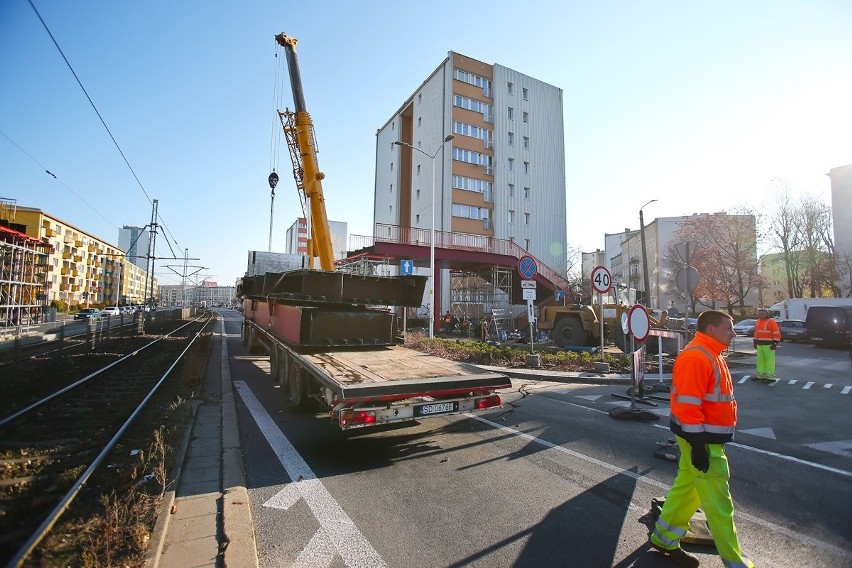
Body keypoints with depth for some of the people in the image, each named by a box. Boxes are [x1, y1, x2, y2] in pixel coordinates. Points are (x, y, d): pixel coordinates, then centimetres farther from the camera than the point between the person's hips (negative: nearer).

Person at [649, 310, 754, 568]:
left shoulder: (710, 355, 12)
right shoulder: (695, 357, -21)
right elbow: (687, 404, -25)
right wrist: (697, 445, -24)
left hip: (709, 436, 10)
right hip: (701, 439, -10)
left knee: (687, 486, 19)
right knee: (718, 501, 3)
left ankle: (664, 538, 33)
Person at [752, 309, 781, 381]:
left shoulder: (771, 322, -9)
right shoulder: (758, 322, 14)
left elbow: (777, 334, -12)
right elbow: (756, 332, 22)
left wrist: (775, 343, -17)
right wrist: (755, 342, 20)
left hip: (768, 345, -7)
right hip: (760, 345, 7)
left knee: (769, 360, -4)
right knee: (760, 360, 11)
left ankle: (770, 377, 1)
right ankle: (760, 375, 19)